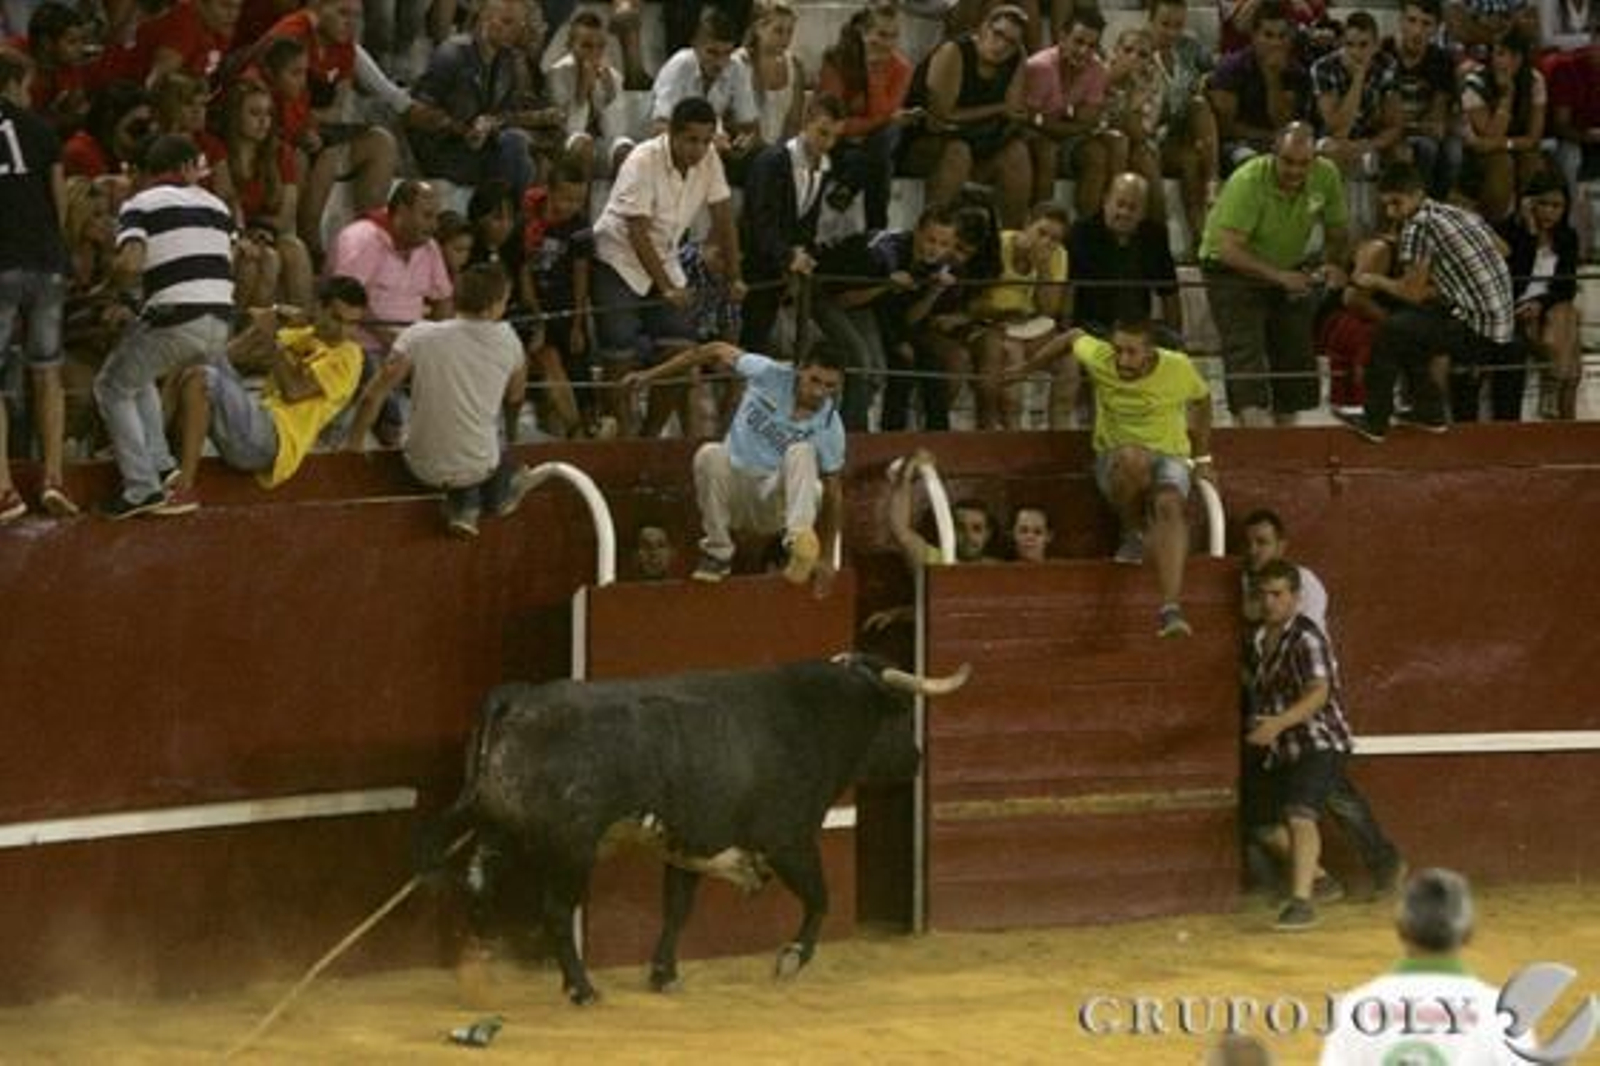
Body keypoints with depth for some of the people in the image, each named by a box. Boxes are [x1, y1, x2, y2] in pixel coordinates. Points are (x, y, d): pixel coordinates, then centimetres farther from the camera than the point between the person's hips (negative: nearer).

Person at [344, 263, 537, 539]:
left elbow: (373, 395, -15)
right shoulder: (507, 342, -9)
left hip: (425, 469, -1)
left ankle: (464, 505, 13)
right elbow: (515, 398, 9)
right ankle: (501, 489, 20)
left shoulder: (418, 337, -15)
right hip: (479, 468, 1)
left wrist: (354, 441, 0)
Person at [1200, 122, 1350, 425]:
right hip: (1234, 272, -6)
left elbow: (1338, 229, 7)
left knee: (1297, 356, 6)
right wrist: (1278, 276, -38)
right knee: (1247, 356, -19)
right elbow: (1228, 249, -33)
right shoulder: (1248, 181, -29)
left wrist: (1333, 264, -11)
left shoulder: (1327, 176, -12)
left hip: (1289, 269, 6)